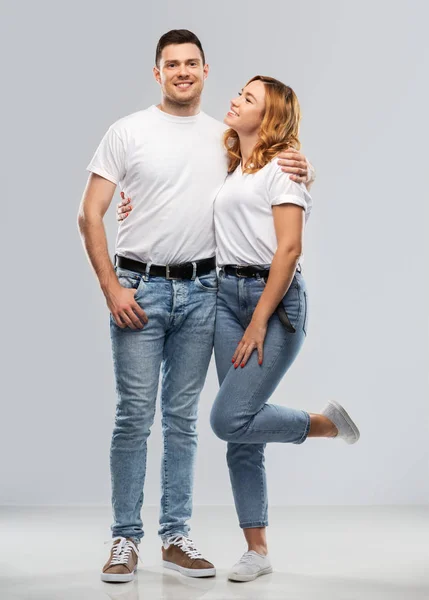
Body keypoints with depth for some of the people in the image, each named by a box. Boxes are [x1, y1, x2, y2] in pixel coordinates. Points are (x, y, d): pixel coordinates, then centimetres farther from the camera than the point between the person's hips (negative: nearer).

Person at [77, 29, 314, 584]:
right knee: (134, 415, -4)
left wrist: (297, 174, -5)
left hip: (200, 292, 3)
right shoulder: (128, 132, 1)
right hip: (140, 287, -3)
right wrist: (112, 288, -11)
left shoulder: (226, 138, 10)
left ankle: (176, 537, 17)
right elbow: (90, 215, -2)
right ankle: (125, 538, 8)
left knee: (182, 417, 8)